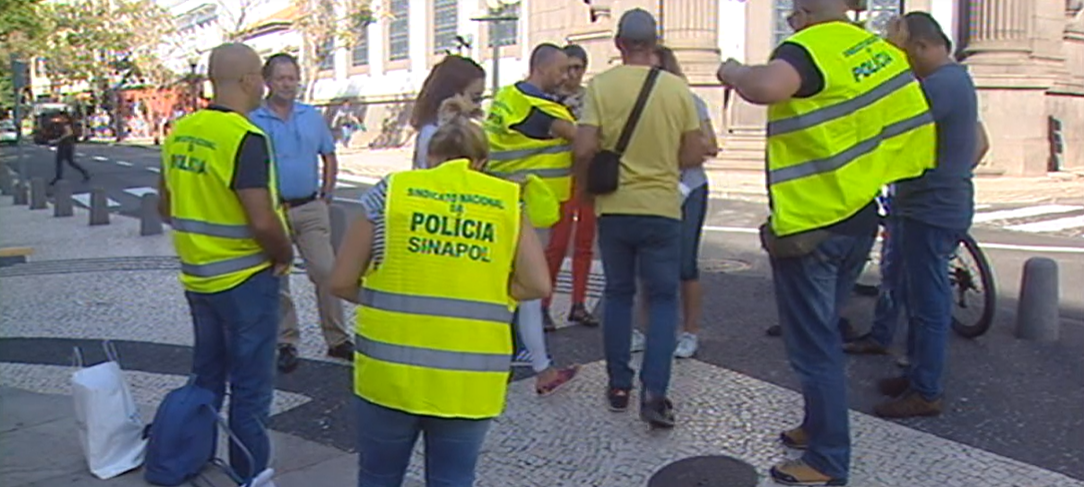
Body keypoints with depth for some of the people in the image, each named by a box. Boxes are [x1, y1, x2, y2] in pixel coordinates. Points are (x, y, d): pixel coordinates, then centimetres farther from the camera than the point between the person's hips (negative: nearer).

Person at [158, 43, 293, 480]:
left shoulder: (180, 133, 3)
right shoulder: (245, 138, -20)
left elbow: (166, 207, 12)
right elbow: (263, 221, -25)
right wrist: (285, 255, -8)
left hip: (197, 276, 8)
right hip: (245, 279, -8)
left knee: (206, 379, 22)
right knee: (250, 390, 6)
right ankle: (248, 477, 16)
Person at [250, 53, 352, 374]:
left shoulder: (313, 117, 7)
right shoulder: (253, 121, -3)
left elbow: (329, 158, 14)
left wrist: (326, 195, 7)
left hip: (311, 208, 2)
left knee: (326, 272, -1)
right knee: (276, 280, 6)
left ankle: (337, 340, 11)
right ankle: (287, 344, 19)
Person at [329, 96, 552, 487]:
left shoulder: (390, 192, 1)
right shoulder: (508, 201, 4)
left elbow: (341, 282, 1)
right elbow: (537, 284, -3)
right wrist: (484, 295, 8)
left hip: (391, 369, 0)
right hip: (470, 377, 1)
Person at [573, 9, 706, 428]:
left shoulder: (600, 86, -7)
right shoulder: (677, 88, -4)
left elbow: (584, 149, -14)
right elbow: (694, 155, -1)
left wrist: (584, 185, 6)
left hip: (613, 208, 1)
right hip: (662, 208, 0)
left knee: (618, 294, 16)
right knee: (663, 299, 9)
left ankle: (619, 386, 21)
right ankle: (653, 393, -1)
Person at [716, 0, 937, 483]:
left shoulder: (808, 47, -17)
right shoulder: (879, 49, 8)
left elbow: (766, 87, -40)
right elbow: (912, 120, 20)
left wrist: (735, 72, -20)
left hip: (808, 226, -8)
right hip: (859, 218, 9)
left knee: (812, 345, 2)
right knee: (824, 334, 22)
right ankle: (819, 425, 36)